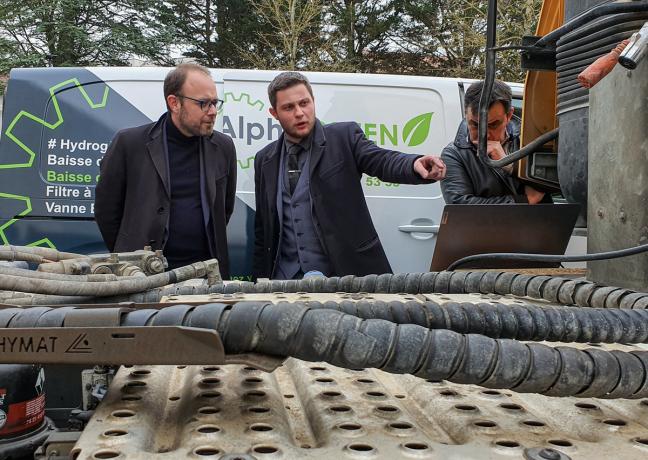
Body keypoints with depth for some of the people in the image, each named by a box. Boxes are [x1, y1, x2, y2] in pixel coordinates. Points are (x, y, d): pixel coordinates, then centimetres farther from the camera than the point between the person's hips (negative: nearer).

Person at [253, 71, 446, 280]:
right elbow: (262, 230, 12)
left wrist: (415, 164, -40)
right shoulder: (265, 160, 8)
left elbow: (383, 161, -18)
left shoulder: (344, 137, -2)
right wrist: (261, 283, 10)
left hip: (347, 273, -3)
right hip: (286, 279, 3)